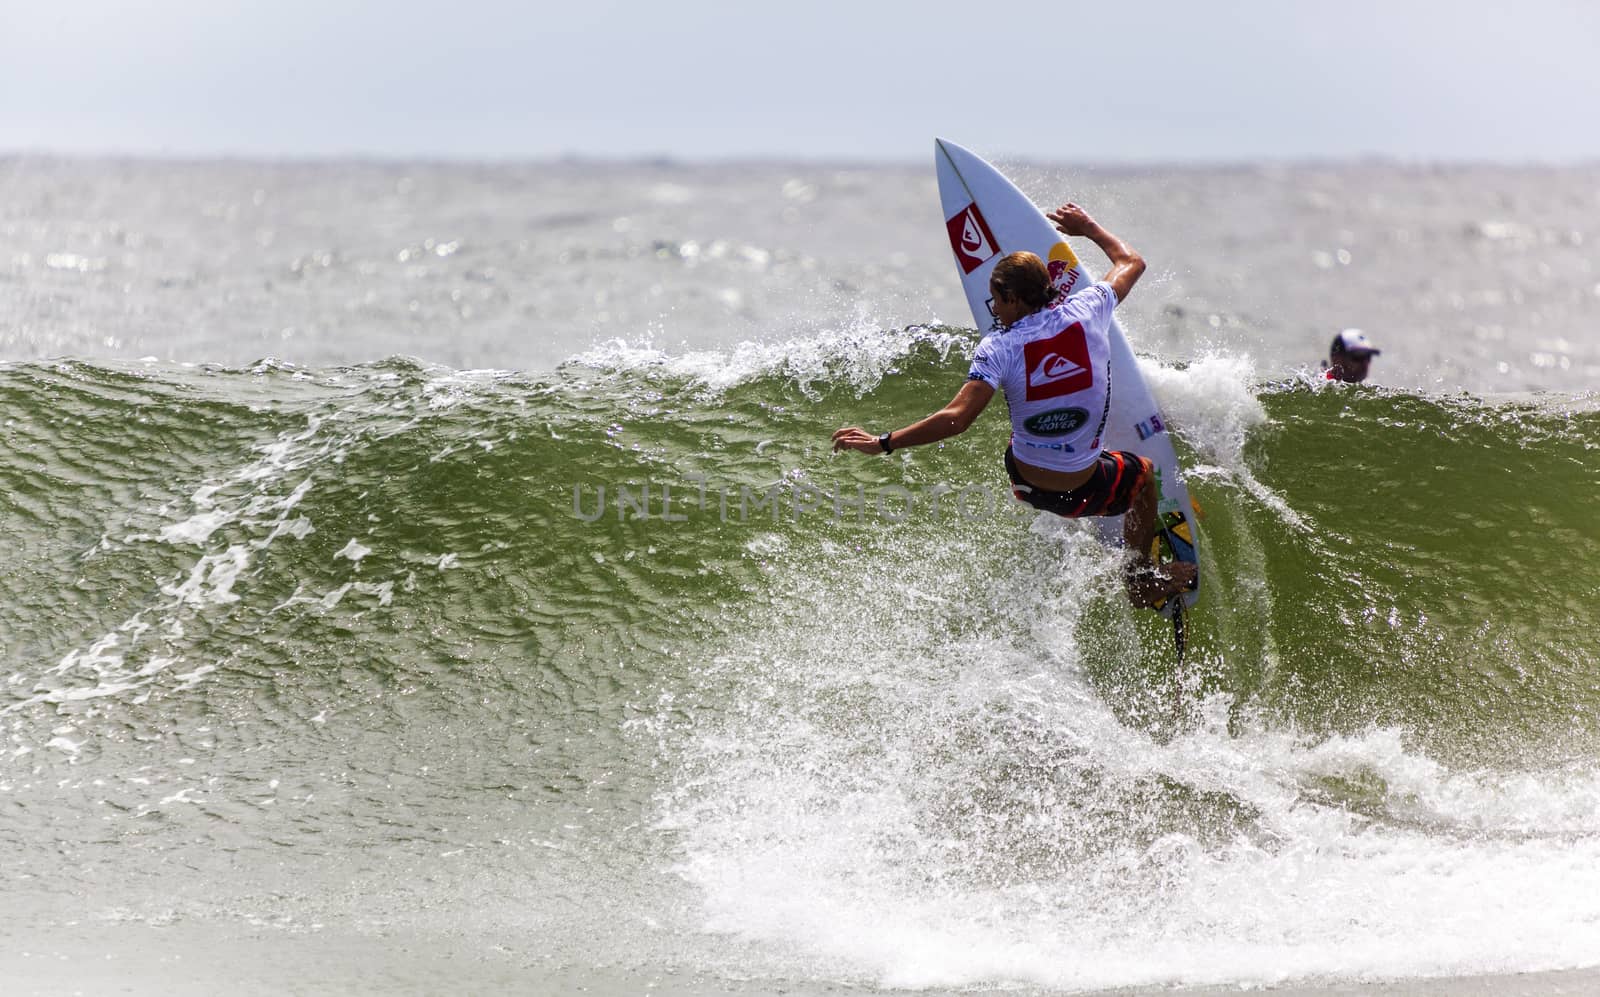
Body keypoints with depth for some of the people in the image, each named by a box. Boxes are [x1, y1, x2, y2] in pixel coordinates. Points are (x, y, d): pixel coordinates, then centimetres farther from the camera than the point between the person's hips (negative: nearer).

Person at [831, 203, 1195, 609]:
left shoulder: (998, 348, -21)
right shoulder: (1087, 312, -14)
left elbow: (956, 418, -31)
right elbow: (1131, 262, 6)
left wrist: (882, 443, -26)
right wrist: (1089, 227, 23)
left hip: (1024, 480, 0)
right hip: (1081, 491, 0)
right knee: (1143, 472, 34)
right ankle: (1144, 580, 45)